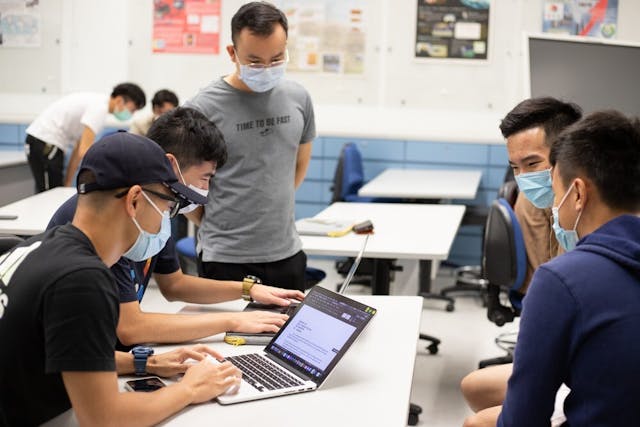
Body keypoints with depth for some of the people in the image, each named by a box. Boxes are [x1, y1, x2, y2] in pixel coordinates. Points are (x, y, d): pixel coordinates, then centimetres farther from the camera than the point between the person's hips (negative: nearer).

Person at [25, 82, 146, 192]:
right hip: (45, 143, -10)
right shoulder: (99, 108, -17)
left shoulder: (96, 102, 13)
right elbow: (84, 151, -25)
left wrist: (68, 183, 15)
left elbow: (79, 149, 15)